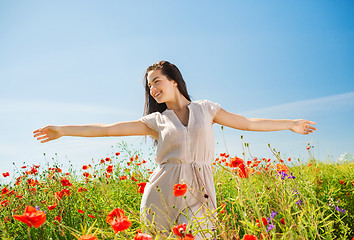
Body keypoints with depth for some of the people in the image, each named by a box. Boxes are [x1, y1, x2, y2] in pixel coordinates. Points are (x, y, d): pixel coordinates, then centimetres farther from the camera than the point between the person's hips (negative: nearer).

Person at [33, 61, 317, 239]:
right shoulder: (156, 120, 11)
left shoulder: (206, 108, 12)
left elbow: (247, 123, 16)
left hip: (197, 194, 0)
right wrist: (63, 130, 3)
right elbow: (109, 129, 7)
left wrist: (291, 124, 19)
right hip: (163, 193, 0)